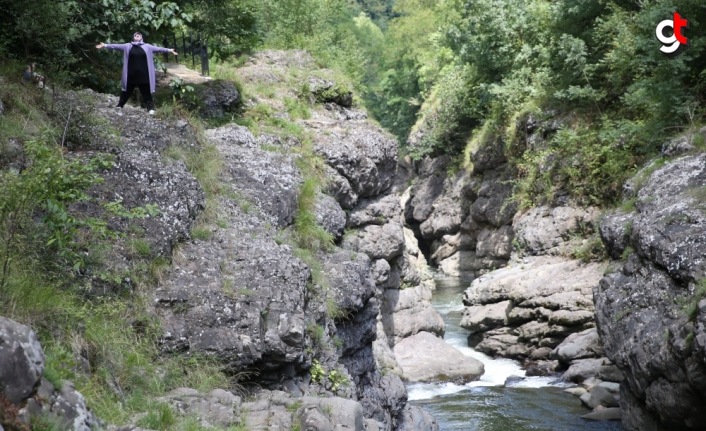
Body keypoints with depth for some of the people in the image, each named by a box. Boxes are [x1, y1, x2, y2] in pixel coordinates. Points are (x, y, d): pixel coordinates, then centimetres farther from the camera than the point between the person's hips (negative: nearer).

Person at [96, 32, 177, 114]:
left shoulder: (147, 46, 5)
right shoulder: (128, 46, 6)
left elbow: (158, 48, 1)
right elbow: (117, 46, 4)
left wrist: (168, 50, -7)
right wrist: (105, 45, -1)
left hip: (143, 74, -1)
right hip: (131, 74, 1)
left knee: (146, 92, 4)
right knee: (127, 91, 11)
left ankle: (151, 109, 7)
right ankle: (119, 106, 23)